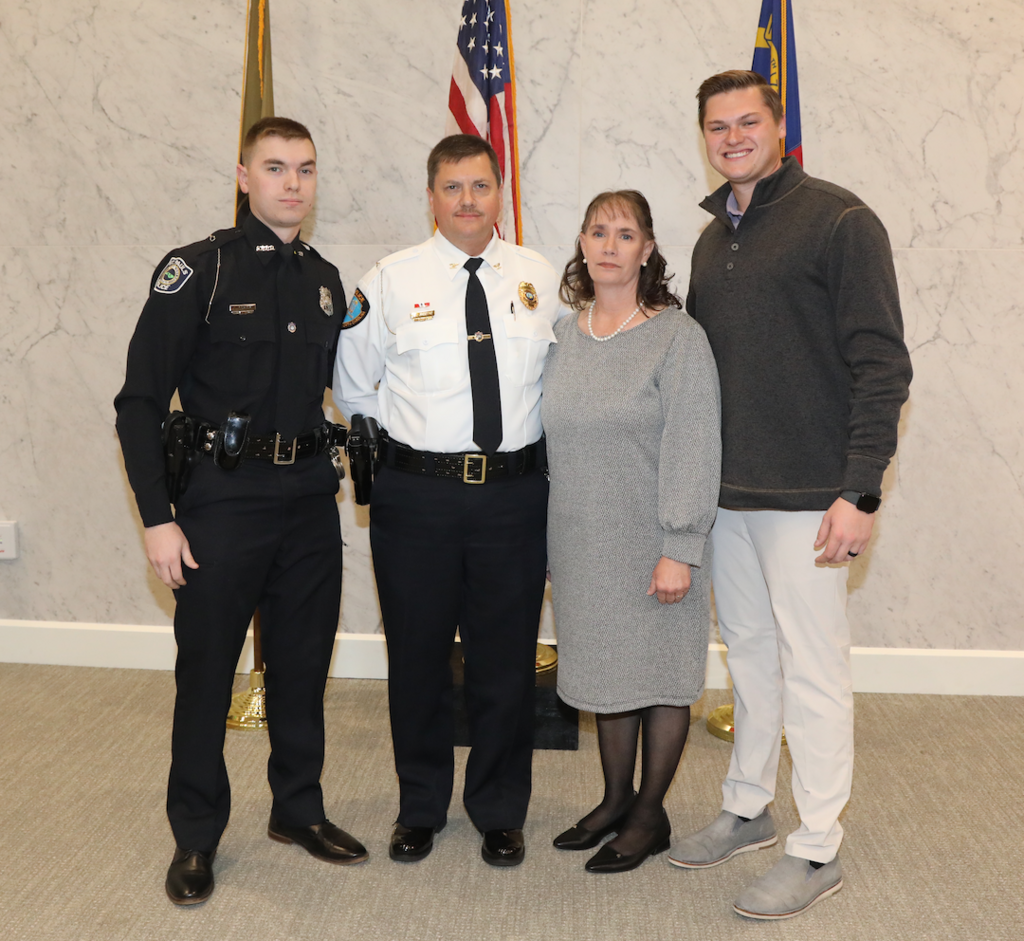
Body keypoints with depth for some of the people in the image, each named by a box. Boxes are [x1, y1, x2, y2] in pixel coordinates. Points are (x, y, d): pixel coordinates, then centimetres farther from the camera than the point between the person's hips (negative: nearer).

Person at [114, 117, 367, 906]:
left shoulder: (325, 280, 10)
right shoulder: (199, 270, -6)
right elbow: (141, 403, -8)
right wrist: (157, 518, -13)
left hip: (309, 496, 5)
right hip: (223, 499, -5)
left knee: (304, 663, 13)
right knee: (206, 670, 5)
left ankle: (299, 809, 32)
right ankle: (196, 837, 21)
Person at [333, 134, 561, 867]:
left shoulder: (542, 278, 6)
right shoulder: (391, 281, 1)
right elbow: (353, 388, 8)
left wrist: (525, 427, 2)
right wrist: (417, 425, 5)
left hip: (515, 490, 1)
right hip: (416, 491, -1)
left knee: (507, 659, 9)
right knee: (418, 656, 10)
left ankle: (501, 813, 28)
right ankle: (420, 809, 30)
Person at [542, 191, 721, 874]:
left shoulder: (678, 336, -10)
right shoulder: (563, 336, 7)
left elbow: (693, 451, -13)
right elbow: (555, 440, 11)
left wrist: (679, 550, -18)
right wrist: (555, 541, 8)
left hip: (653, 542, -5)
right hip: (583, 541, 5)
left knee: (660, 672, 7)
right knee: (606, 669, 15)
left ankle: (650, 814, 23)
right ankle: (616, 798, 32)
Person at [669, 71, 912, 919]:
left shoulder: (839, 221, -8)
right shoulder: (713, 240, 14)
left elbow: (881, 364, -12)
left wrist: (860, 490, -18)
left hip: (807, 496, -7)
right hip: (726, 492, 7)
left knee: (811, 670, 1)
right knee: (750, 655, 17)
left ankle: (817, 851, 14)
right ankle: (748, 810, 32)